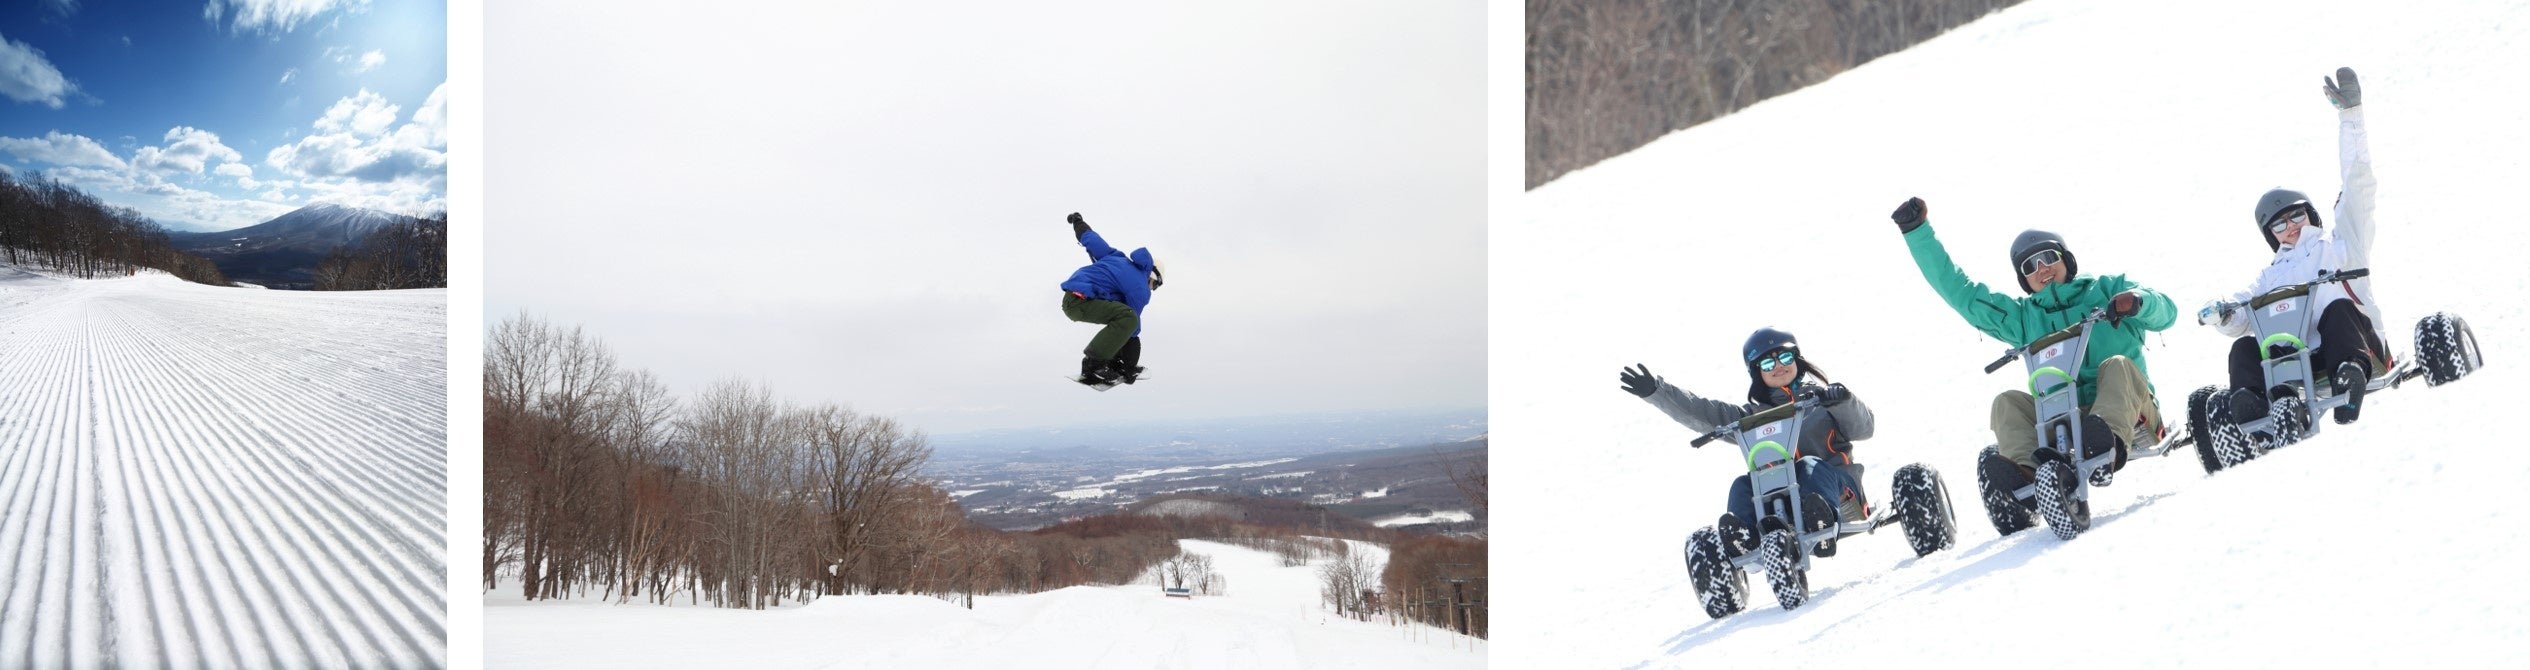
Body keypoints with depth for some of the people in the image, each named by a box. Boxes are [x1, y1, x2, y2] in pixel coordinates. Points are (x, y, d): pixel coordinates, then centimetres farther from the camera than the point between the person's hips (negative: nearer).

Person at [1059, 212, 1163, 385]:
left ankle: (1111, 360, 15)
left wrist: (1078, 222, 47)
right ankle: (1093, 364, -19)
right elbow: (1133, 331, -3)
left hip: (1072, 295, 9)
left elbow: (1092, 240, 25)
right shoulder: (1140, 290, -5)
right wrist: (1130, 367, 4)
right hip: (1079, 302, -9)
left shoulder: (1117, 257, 15)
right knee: (1128, 318, -23)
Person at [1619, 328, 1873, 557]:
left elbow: (1863, 429, 2)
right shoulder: (1755, 415, 19)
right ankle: (1744, 539, -45)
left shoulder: (1821, 397, 13)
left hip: (1835, 484, -3)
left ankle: (1823, 521, -59)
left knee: (1811, 466, -33)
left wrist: (1843, 401, -19)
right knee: (1743, 485, -22)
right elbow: (1705, 414, 10)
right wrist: (1655, 391, 1)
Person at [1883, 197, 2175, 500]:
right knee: (2008, 402, -21)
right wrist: (1917, 231, 11)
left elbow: (2165, 312, 4)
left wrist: (2137, 300, -21)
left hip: (2128, 409, -2)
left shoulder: (2107, 288, 15)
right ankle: (2027, 471, -49)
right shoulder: (2023, 316, 20)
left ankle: (2109, 440, -55)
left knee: (2117, 365, -29)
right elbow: (1960, 293, 16)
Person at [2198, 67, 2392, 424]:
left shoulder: (2340, 244, 25)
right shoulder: (2272, 275, 34)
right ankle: (2251, 404, -51)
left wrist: (2349, 116, 11)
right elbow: (2240, 318, 22)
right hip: (2303, 362, 3)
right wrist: (2218, 313, -5)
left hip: (2357, 345, -3)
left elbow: (2357, 187, 16)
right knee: (2244, 348, -23)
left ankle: (2351, 373, -55)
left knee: (2338, 308, -32)